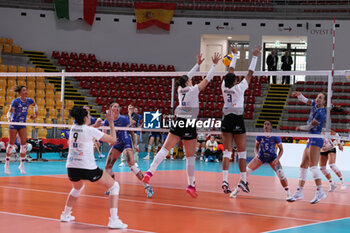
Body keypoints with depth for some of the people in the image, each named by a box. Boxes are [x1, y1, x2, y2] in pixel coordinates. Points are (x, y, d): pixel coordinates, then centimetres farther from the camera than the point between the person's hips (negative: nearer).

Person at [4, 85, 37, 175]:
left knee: (24, 144, -4)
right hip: (13, 124, -4)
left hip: (22, 125, 4)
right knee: (11, 144, -1)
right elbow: (10, 112, -18)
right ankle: (7, 165, 13)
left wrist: (35, 114, 12)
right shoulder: (15, 101, -15)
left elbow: (35, 105, 22)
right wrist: (9, 118, -38)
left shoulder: (29, 100, 0)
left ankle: (22, 165, 7)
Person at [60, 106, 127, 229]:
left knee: (78, 188, 39)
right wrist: (111, 122, 2)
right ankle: (113, 220, -5)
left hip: (71, 168, 7)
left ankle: (65, 215, 43)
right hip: (88, 169, -6)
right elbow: (113, 139, -4)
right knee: (114, 186, 8)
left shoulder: (73, 128, 8)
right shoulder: (91, 131, -11)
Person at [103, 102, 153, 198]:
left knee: (131, 165, -23)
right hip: (116, 145, 5)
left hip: (126, 143, -5)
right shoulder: (107, 121, -2)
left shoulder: (124, 119, -12)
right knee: (107, 167, 1)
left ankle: (147, 187, -21)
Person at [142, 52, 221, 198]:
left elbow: (187, 77, 26)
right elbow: (207, 79, 2)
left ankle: (150, 172, -13)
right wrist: (214, 64, 11)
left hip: (178, 123, 5)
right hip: (189, 125, -5)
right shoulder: (193, 90, -4)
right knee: (190, 156, 1)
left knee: (165, 149, 2)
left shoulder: (180, 89, 10)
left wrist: (197, 64, 35)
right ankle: (191, 185, 3)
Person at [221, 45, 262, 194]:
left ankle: (225, 180, -10)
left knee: (227, 152, 2)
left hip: (226, 121, 4)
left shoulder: (224, 86, 1)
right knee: (242, 153, 4)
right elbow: (250, 73, -2)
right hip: (237, 121, -4)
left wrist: (235, 55, 26)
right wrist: (254, 56, 7)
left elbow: (230, 70, 15)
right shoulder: (239, 88, -9)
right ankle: (243, 181, 6)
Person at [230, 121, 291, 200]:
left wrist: (277, 159, -24)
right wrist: (256, 154, -23)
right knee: (246, 171, -12)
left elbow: (281, 149, -9)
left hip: (272, 158, -1)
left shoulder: (275, 137, -20)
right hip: (261, 157, 1)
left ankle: (288, 193, -6)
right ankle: (237, 190, 3)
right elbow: (256, 147, -2)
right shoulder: (260, 136, -16)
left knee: (281, 174, -23)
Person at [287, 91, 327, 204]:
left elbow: (309, 127, -8)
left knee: (313, 165, -20)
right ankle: (299, 192, 13)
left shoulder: (320, 114, -15)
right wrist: (298, 94, -2)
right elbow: (304, 100, 19)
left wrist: (300, 128, 11)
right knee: (303, 166, 10)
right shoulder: (314, 104, 8)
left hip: (316, 139, -10)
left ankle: (320, 191, -26)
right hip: (311, 140, 10)